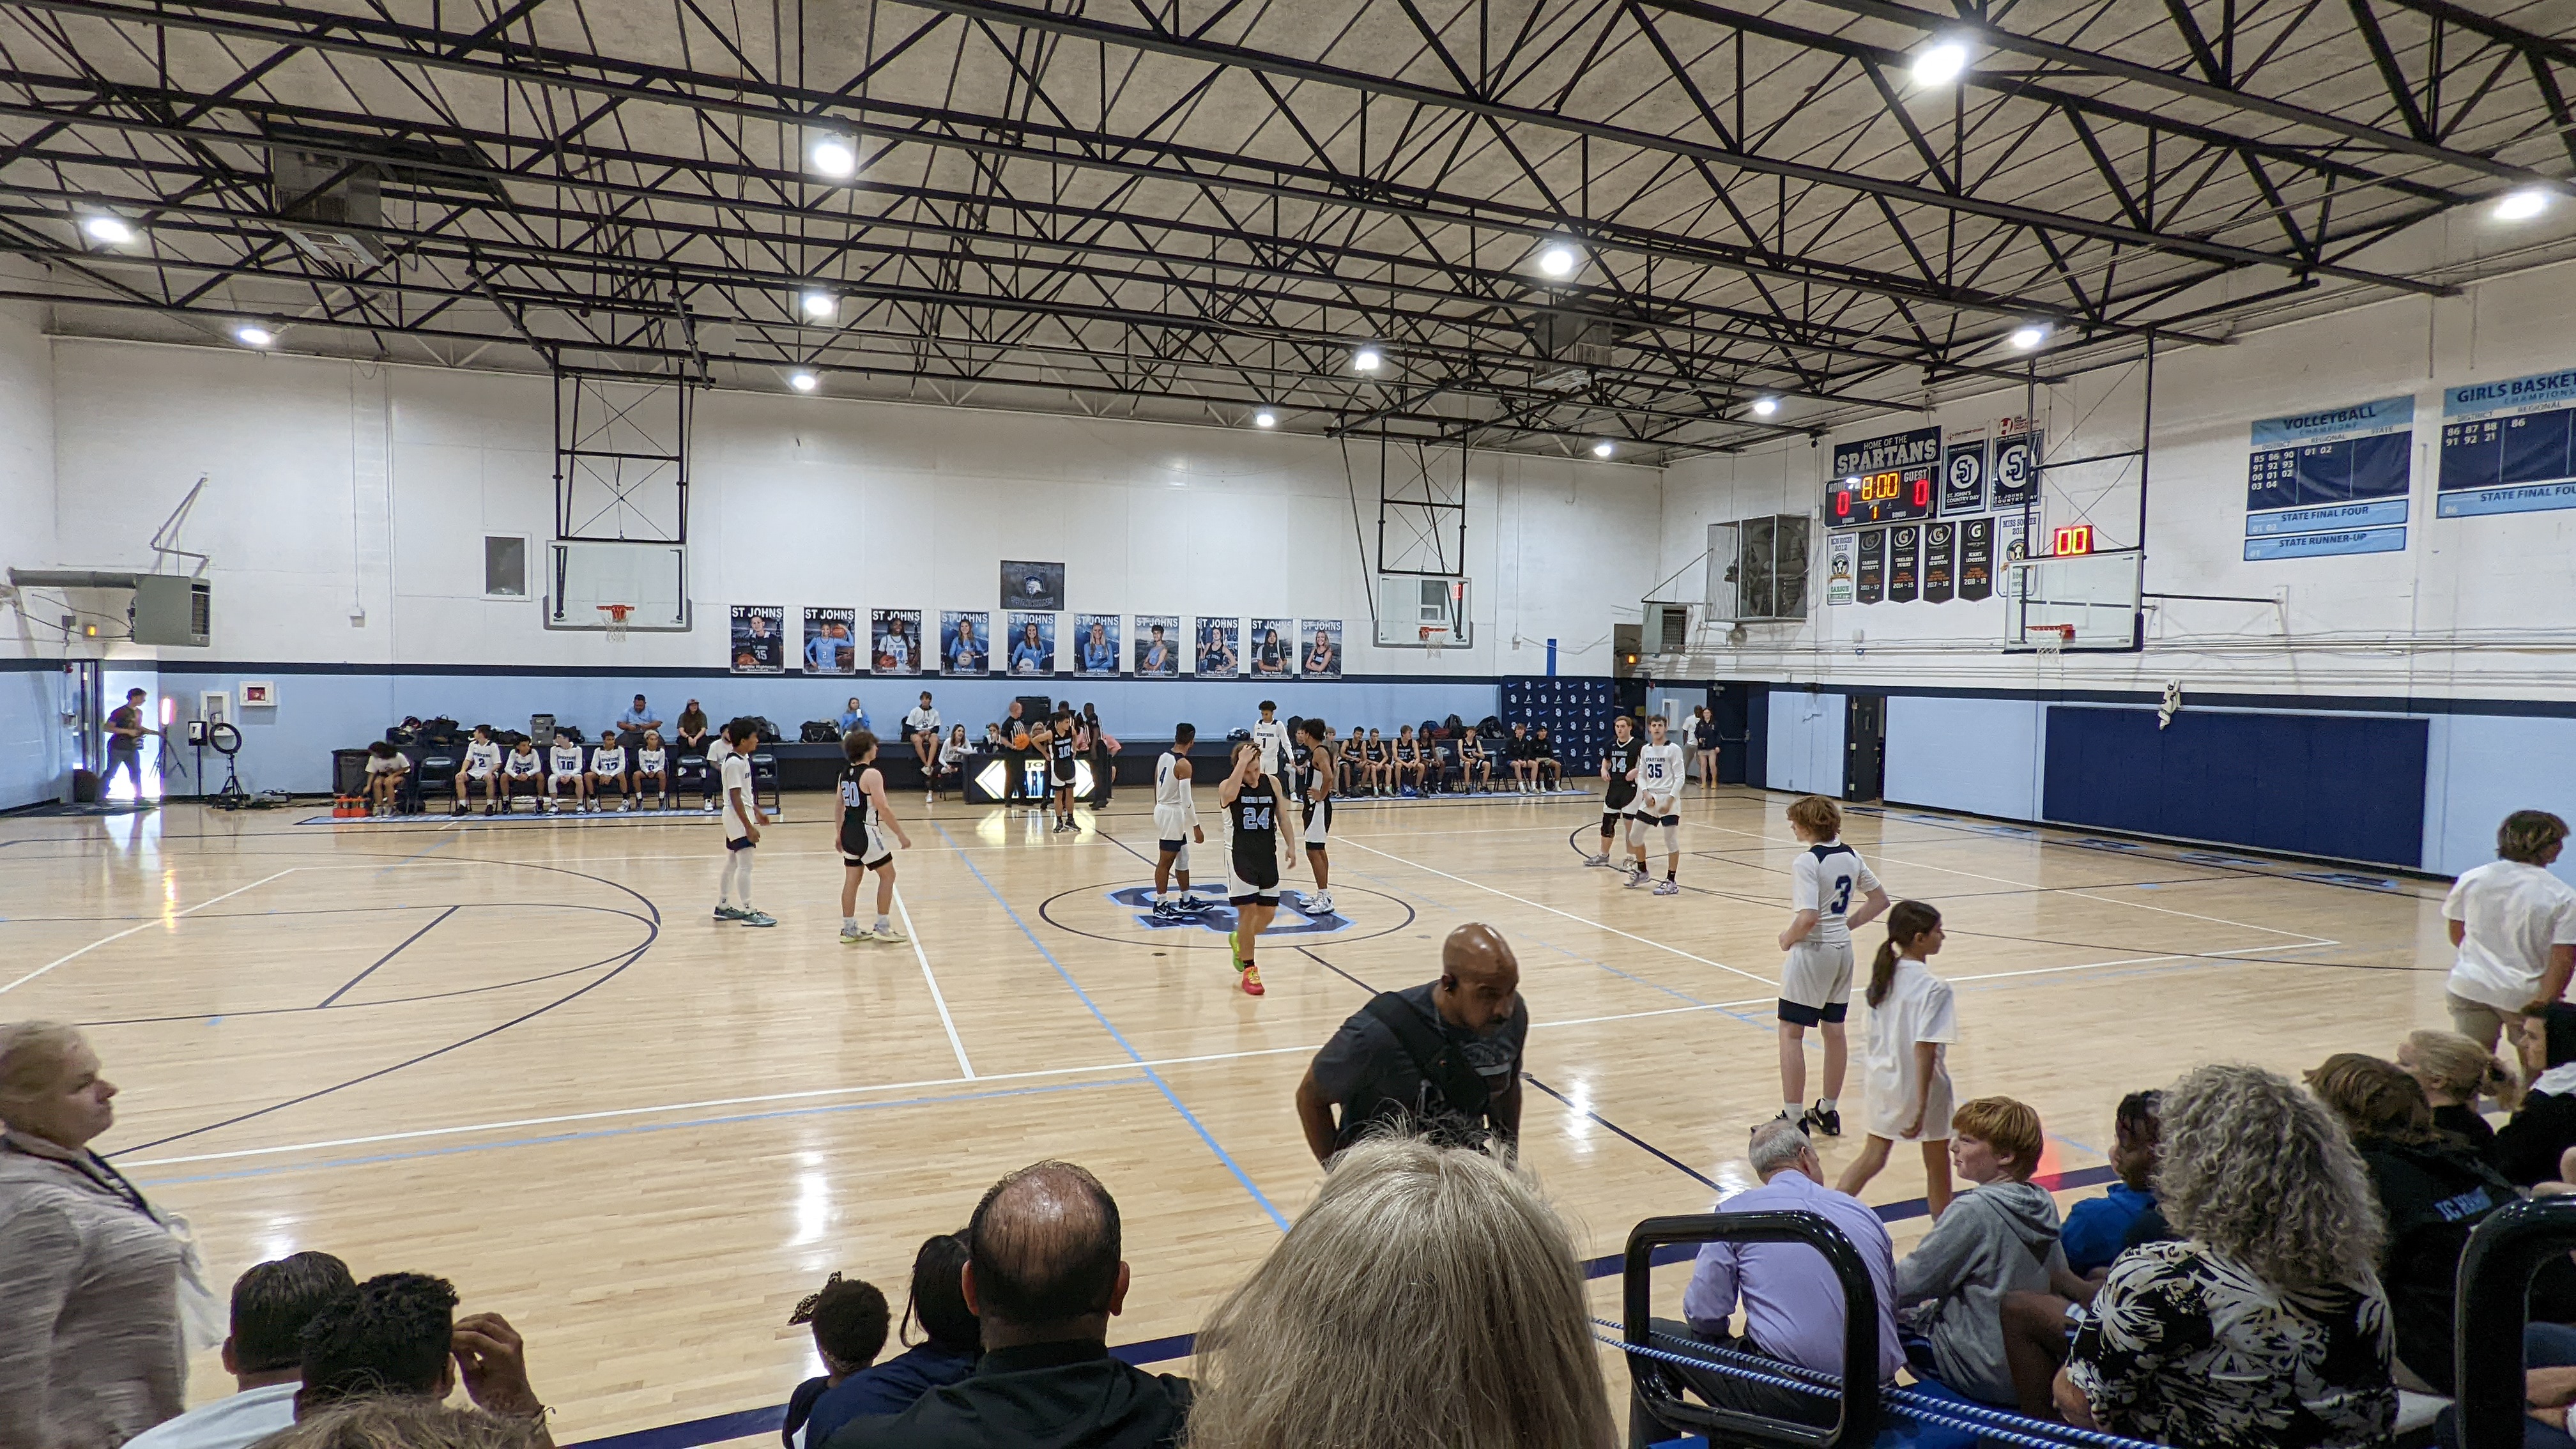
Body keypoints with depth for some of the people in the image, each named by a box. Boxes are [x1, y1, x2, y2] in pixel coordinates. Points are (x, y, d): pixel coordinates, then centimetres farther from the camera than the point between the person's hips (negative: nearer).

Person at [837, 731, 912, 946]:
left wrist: (840, 835, 25)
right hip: (866, 832, -8)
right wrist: (901, 835, -15)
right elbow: (883, 808, -20)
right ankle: (882, 927, 6)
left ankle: (849, 930, 17)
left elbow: (840, 806, 15)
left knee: (852, 879, 13)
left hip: (849, 831, 8)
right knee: (888, 874, 5)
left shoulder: (845, 773, 8)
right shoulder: (872, 774, -17)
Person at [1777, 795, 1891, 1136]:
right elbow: (1880, 900, 13)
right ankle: (1828, 1112, 28)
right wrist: (1846, 925, 12)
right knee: (1835, 1031, 16)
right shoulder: (1851, 856, 5)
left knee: (1791, 1033, 1)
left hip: (1812, 951, -8)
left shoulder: (1807, 861, -19)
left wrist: (1788, 938, -10)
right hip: (1843, 950, 8)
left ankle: (1793, 1119, 3)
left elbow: (1808, 917, -28)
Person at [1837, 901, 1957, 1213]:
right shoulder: (1934, 988, -21)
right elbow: (1924, 1048, -24)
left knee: (1873, 1156, 16)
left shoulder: (1884, 975, 0)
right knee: (1937, 1164, 14)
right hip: (1919, 1085, -6)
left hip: (1883, 1079, 6)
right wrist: (1921, 1108, -23)